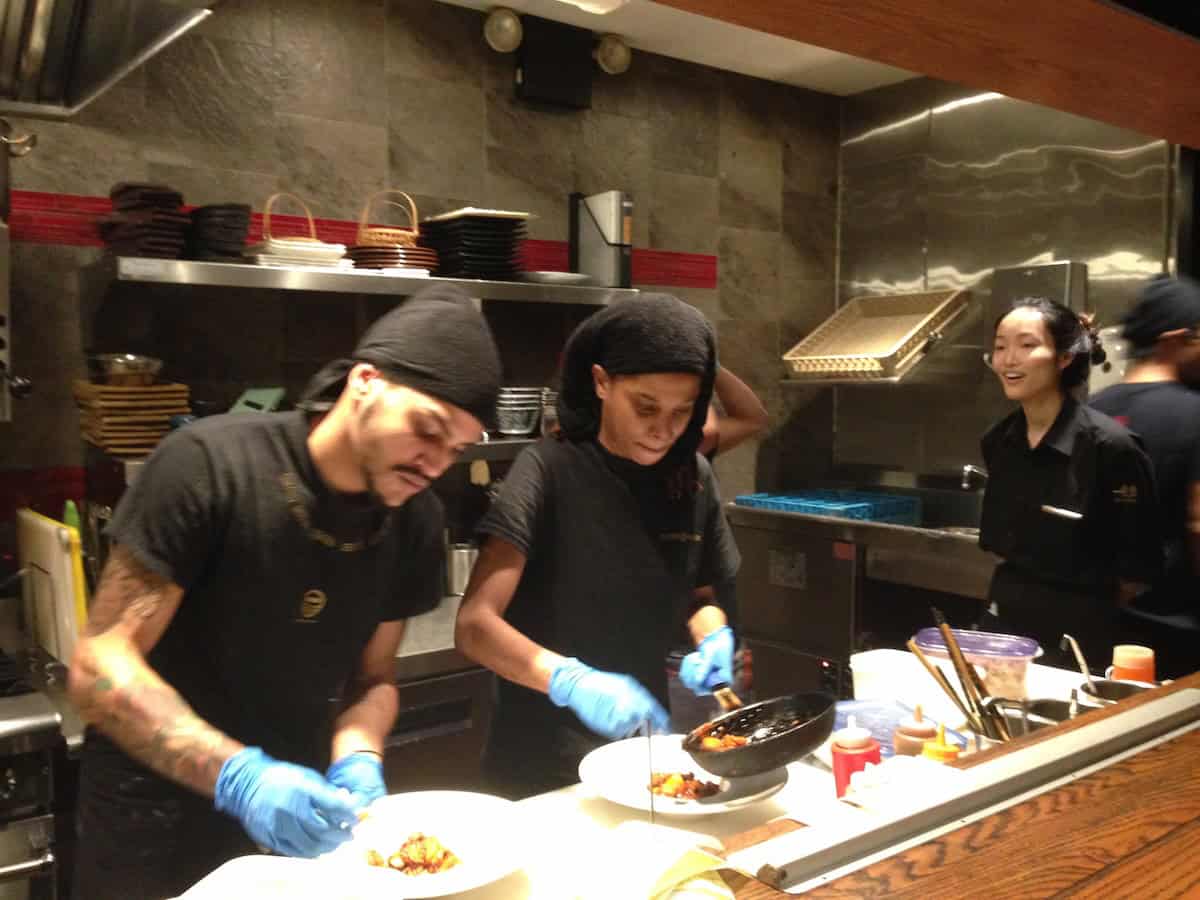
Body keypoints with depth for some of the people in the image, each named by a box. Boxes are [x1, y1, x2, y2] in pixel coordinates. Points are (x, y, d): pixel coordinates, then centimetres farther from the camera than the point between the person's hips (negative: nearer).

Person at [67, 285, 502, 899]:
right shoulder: (211, 465, -22)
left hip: (293, 813, 5)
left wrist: (358, 757, -19)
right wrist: (237, 776, -33)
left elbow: (370, 677, 1)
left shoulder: (415, 517, -7)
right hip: (156, 824, -4)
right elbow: (100, 665, -22)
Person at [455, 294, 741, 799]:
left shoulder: (693, 479, -3)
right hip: (543, 770, -5)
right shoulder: (550, 469, -18)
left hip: (644, 747, 5)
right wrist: (571, 680, -39)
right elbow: (474, 624, -24)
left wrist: (713, 637, -9)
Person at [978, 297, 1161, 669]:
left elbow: (1138, 568, -11)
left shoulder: (1109, 445, -19)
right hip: (1005, 618, 5)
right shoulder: (997, 441, -2)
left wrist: (1091, 613, 1)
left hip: (1078, 632, -5)